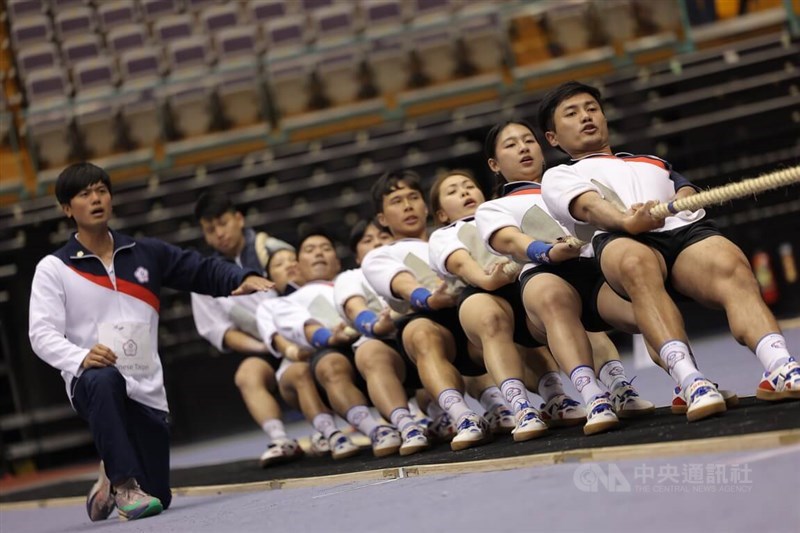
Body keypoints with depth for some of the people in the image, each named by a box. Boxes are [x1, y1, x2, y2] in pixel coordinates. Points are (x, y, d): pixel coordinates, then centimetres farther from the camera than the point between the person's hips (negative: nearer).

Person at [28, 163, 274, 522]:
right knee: (105, 380, -42)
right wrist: (81, 357, -28)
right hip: (89, 384, -4)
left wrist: (242, 278, -16)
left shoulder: (146, 254, 10)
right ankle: (123, 484, -30)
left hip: (147, 390, 4)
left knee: (158, 498, 5)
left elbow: (202, 270, 5)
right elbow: (42, 334, -8)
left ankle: (112, 484, 40)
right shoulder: (54, 268, 0)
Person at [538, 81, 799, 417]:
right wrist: (628, 221, -20)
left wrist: (676, 203, -5)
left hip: (688, 230, 3)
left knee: (733, 267, -32)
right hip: (621, 241, -3)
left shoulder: (654, 162, 44)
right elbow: (587, 205, 4)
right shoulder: (559, 176, 29)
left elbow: (687, 191, 22)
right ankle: (689, 380, -55)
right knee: (636, 263, -41)